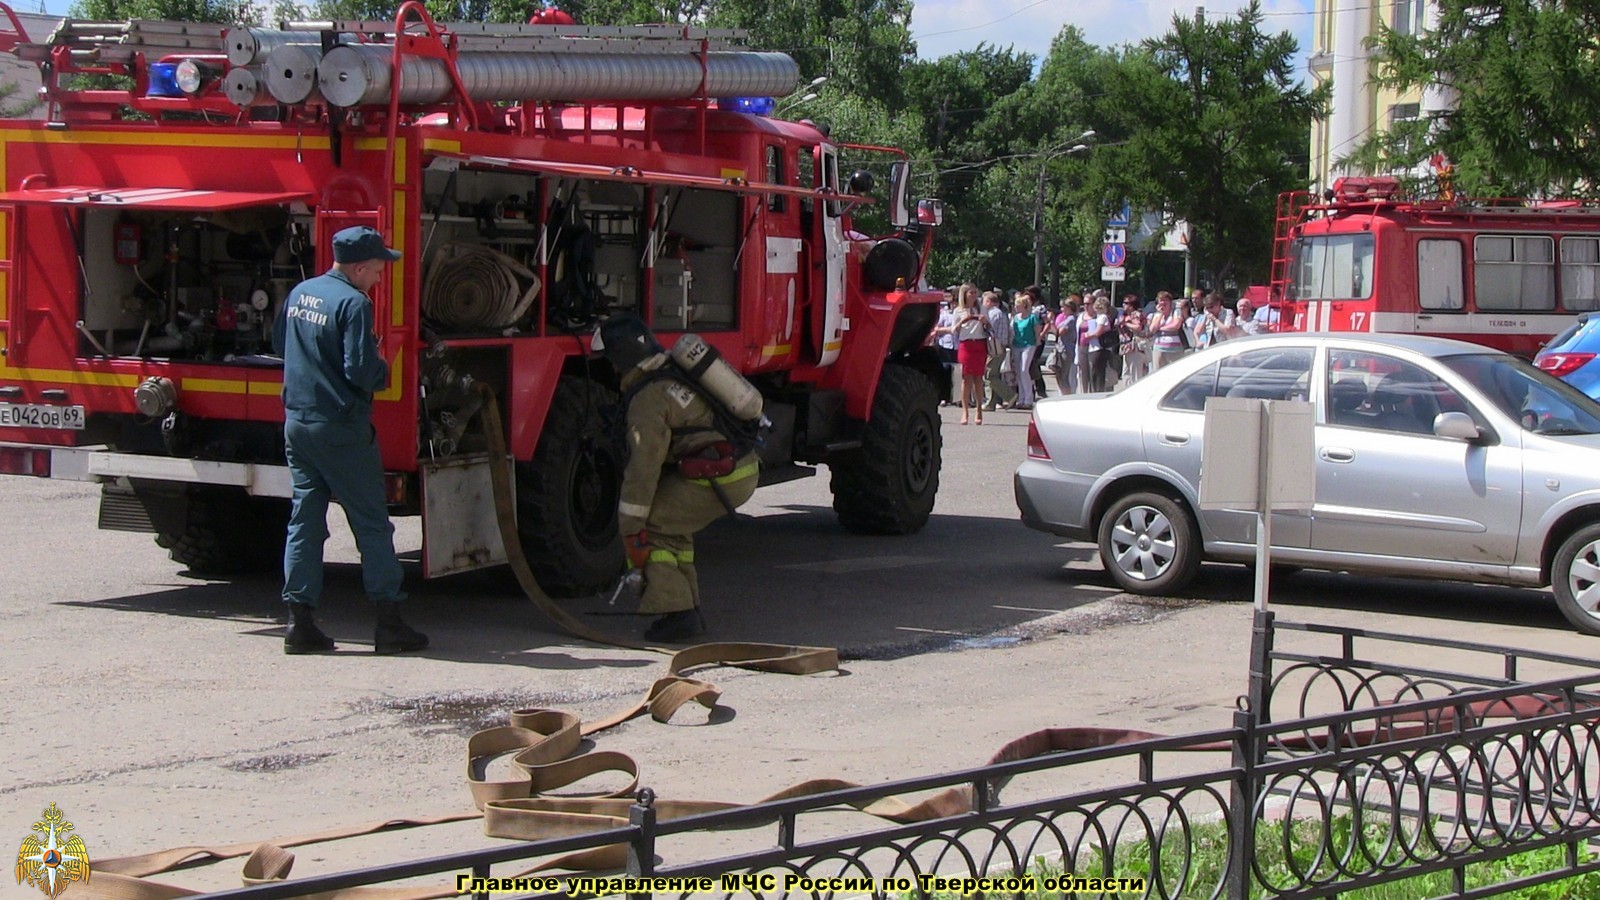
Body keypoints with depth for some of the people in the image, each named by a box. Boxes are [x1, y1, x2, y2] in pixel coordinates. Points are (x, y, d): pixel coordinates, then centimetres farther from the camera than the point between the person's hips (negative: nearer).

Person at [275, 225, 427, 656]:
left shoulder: (299, 293, 9)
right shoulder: (353, 303, -16)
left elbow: (280, 345, 21)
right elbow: (361, 371, -21)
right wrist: (382, 368, 0)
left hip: (296, 422, 7)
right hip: (340, 427, -7)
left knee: (304, 520, 10)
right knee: (372, 523, 1)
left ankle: (300, 622, 7)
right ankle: (389, 623, 3)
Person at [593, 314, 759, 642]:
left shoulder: (648, 400, -14)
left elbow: (644, 467, -17)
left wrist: (633, 528, -15)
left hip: (718, 480, -9)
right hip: (745, 469, 9)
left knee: (647, 526, -2)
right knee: (670, 522, 24)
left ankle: (676, 611, -8)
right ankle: (689, 608, 23)